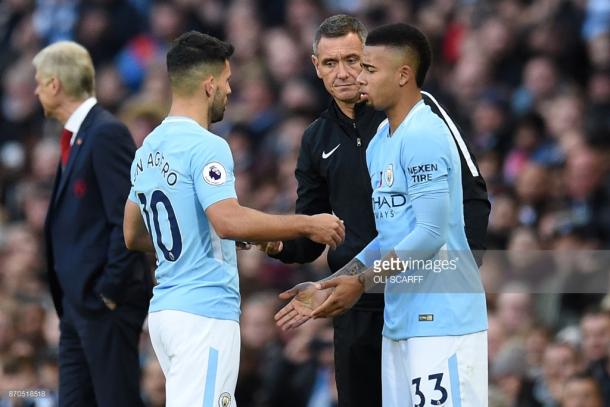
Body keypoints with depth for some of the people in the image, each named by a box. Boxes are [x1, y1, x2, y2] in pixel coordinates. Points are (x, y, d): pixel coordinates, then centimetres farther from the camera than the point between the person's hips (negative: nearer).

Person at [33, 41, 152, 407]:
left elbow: (128, 219, -19)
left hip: (106, 300, -10)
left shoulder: (107, 134, -14)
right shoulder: (77, 135, 15)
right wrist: (69, 295, 14)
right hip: (78, 299, 10)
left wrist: (109, 291, -18)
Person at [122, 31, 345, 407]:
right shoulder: (205, 147, -13)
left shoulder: (149, 149, 14)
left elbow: (134, 236, 22)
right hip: (205, 312, -9)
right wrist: (308, 225, -17)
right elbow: (229, 220, -26)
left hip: (165, 308, 9)